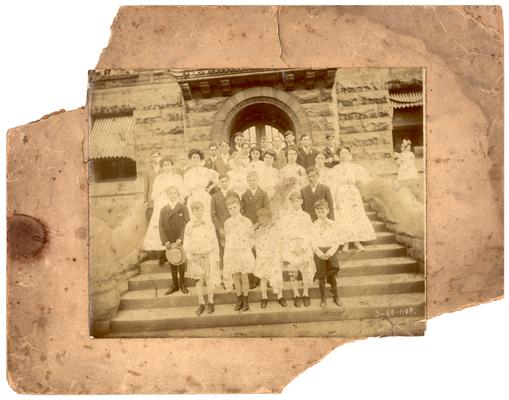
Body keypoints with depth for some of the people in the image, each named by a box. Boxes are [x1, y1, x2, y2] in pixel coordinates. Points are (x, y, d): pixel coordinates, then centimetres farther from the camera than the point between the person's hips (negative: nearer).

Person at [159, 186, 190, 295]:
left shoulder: (183, 208, -1)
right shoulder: (163, 210, 5)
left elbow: (186, 224, -8)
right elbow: (161, 226, 1)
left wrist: (180, 238, -18)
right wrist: (165, 241, -11)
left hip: (181, 241, -2)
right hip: (169, 242, 2)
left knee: (181, 263, 6)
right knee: (172, 264, 9)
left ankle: (182, 285, 18)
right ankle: (174, 285, 18)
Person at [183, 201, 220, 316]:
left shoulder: (209, 225, -6)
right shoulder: (189, 226, -6)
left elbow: (215, 242, 0)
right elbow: (186, 244, 0)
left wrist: (216, 258, 0)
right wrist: (190, 257, -6)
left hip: (209, 256, -1)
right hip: (196, 257, 1)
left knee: (209, 281, 3)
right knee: (199, 281, 8)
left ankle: (210, 302, 23)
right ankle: (201, 303, 23)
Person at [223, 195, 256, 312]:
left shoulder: (246, 221, -9)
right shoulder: (227, 223, 2)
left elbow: (252, 237, 1)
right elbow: (227, 239, 10)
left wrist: (247, 249, -4)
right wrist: (226, 256, 8)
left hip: (244, 253, -3)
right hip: (232, 253, 3)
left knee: (244, 277, 5)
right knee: (236, 278, 9)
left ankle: (245, 301, 18)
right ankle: (239, 300, 22)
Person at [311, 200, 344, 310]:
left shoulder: (332, 224, 1)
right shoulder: (314, 226, 0)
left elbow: (336, 242, -1)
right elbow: (313, 243, -2)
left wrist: (329, 253, -16)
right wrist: (320, 253, -17)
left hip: (331, 251, 0)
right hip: (319, 252, 0)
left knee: (332, 275, -1)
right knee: (321, 276, 7)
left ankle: (336, 297, 15)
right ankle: (323, 298, 20)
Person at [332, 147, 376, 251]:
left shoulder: (355, 167, 8)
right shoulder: (336, 169, 4)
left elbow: (365, 178, 7)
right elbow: (335, 185, -2)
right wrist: (336, 199, -8)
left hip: (353, 193, 2)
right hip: (341, 195, -1)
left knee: (357, 216, -3)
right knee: (343, 218, -5)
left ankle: (357, 241, 7)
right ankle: (345, 243, 2)